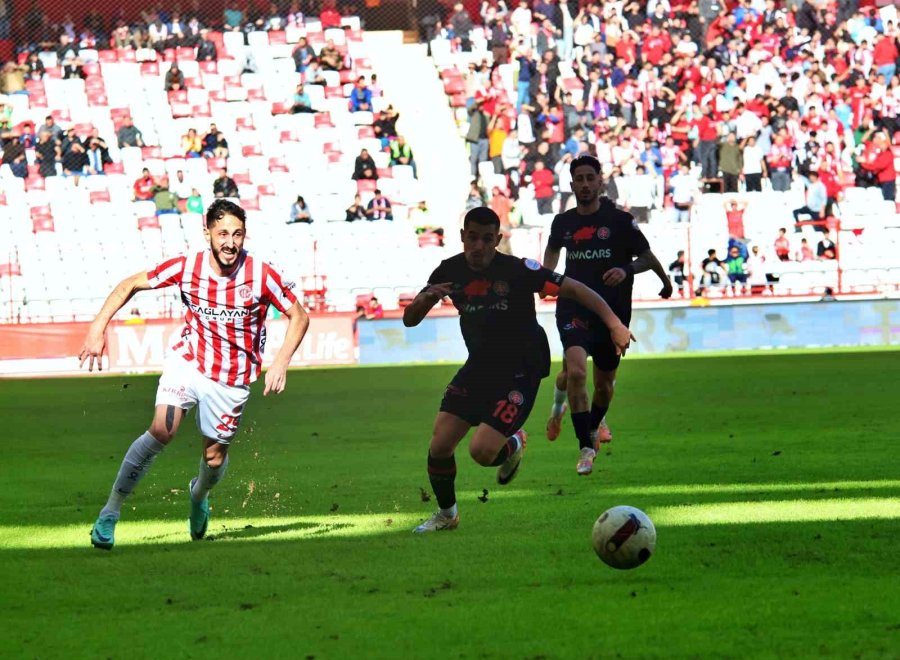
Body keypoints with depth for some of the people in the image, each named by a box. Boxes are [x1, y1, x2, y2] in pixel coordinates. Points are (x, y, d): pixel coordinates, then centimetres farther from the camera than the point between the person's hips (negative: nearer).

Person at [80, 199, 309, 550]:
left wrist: (281, 363, -17)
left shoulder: (261, 276, -16)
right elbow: (130, 285, -2)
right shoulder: (186, 267, -13)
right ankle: (109, 514, -17)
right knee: (162, 430, -23)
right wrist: (97, 329, -12)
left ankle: (199, 495, 47)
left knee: (215, 457, 7)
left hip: (232, 378, 1)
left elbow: (299, 316, -4)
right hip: (188, 361, -1)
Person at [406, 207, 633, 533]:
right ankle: (446, 514, 23)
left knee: (482, 451, -18)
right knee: (439, 446, -4)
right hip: (478, 367, 5)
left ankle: (513, 445, 20)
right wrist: (425, 299, -22)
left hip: (519, 372, -5)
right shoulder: (450, 271, -3)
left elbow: (575, 289, -18)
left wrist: (614, 324, -30)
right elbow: (409, 320, 2)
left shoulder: (518, 270, -19)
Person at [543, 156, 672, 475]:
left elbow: (647, 257, 1)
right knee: (575, 371, -22)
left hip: (613, 310, 0)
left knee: (604, 381, 11)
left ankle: (595, 424, 45)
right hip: (574, 308, 0)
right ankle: (586, 449, -14)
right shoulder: (563, 222, 4)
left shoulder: (620, 220, -6)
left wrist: (626, 270, -14)